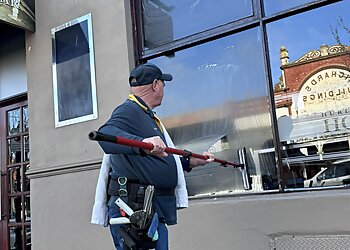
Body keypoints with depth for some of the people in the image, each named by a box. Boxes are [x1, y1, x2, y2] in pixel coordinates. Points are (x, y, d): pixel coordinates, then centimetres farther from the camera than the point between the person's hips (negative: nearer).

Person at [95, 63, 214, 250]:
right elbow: (105, 134, -31)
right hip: (135, 208, -10)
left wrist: (193, 162, 34)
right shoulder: (128, 110, -9)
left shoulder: (147, 116, 25)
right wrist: (142, 143, -46)